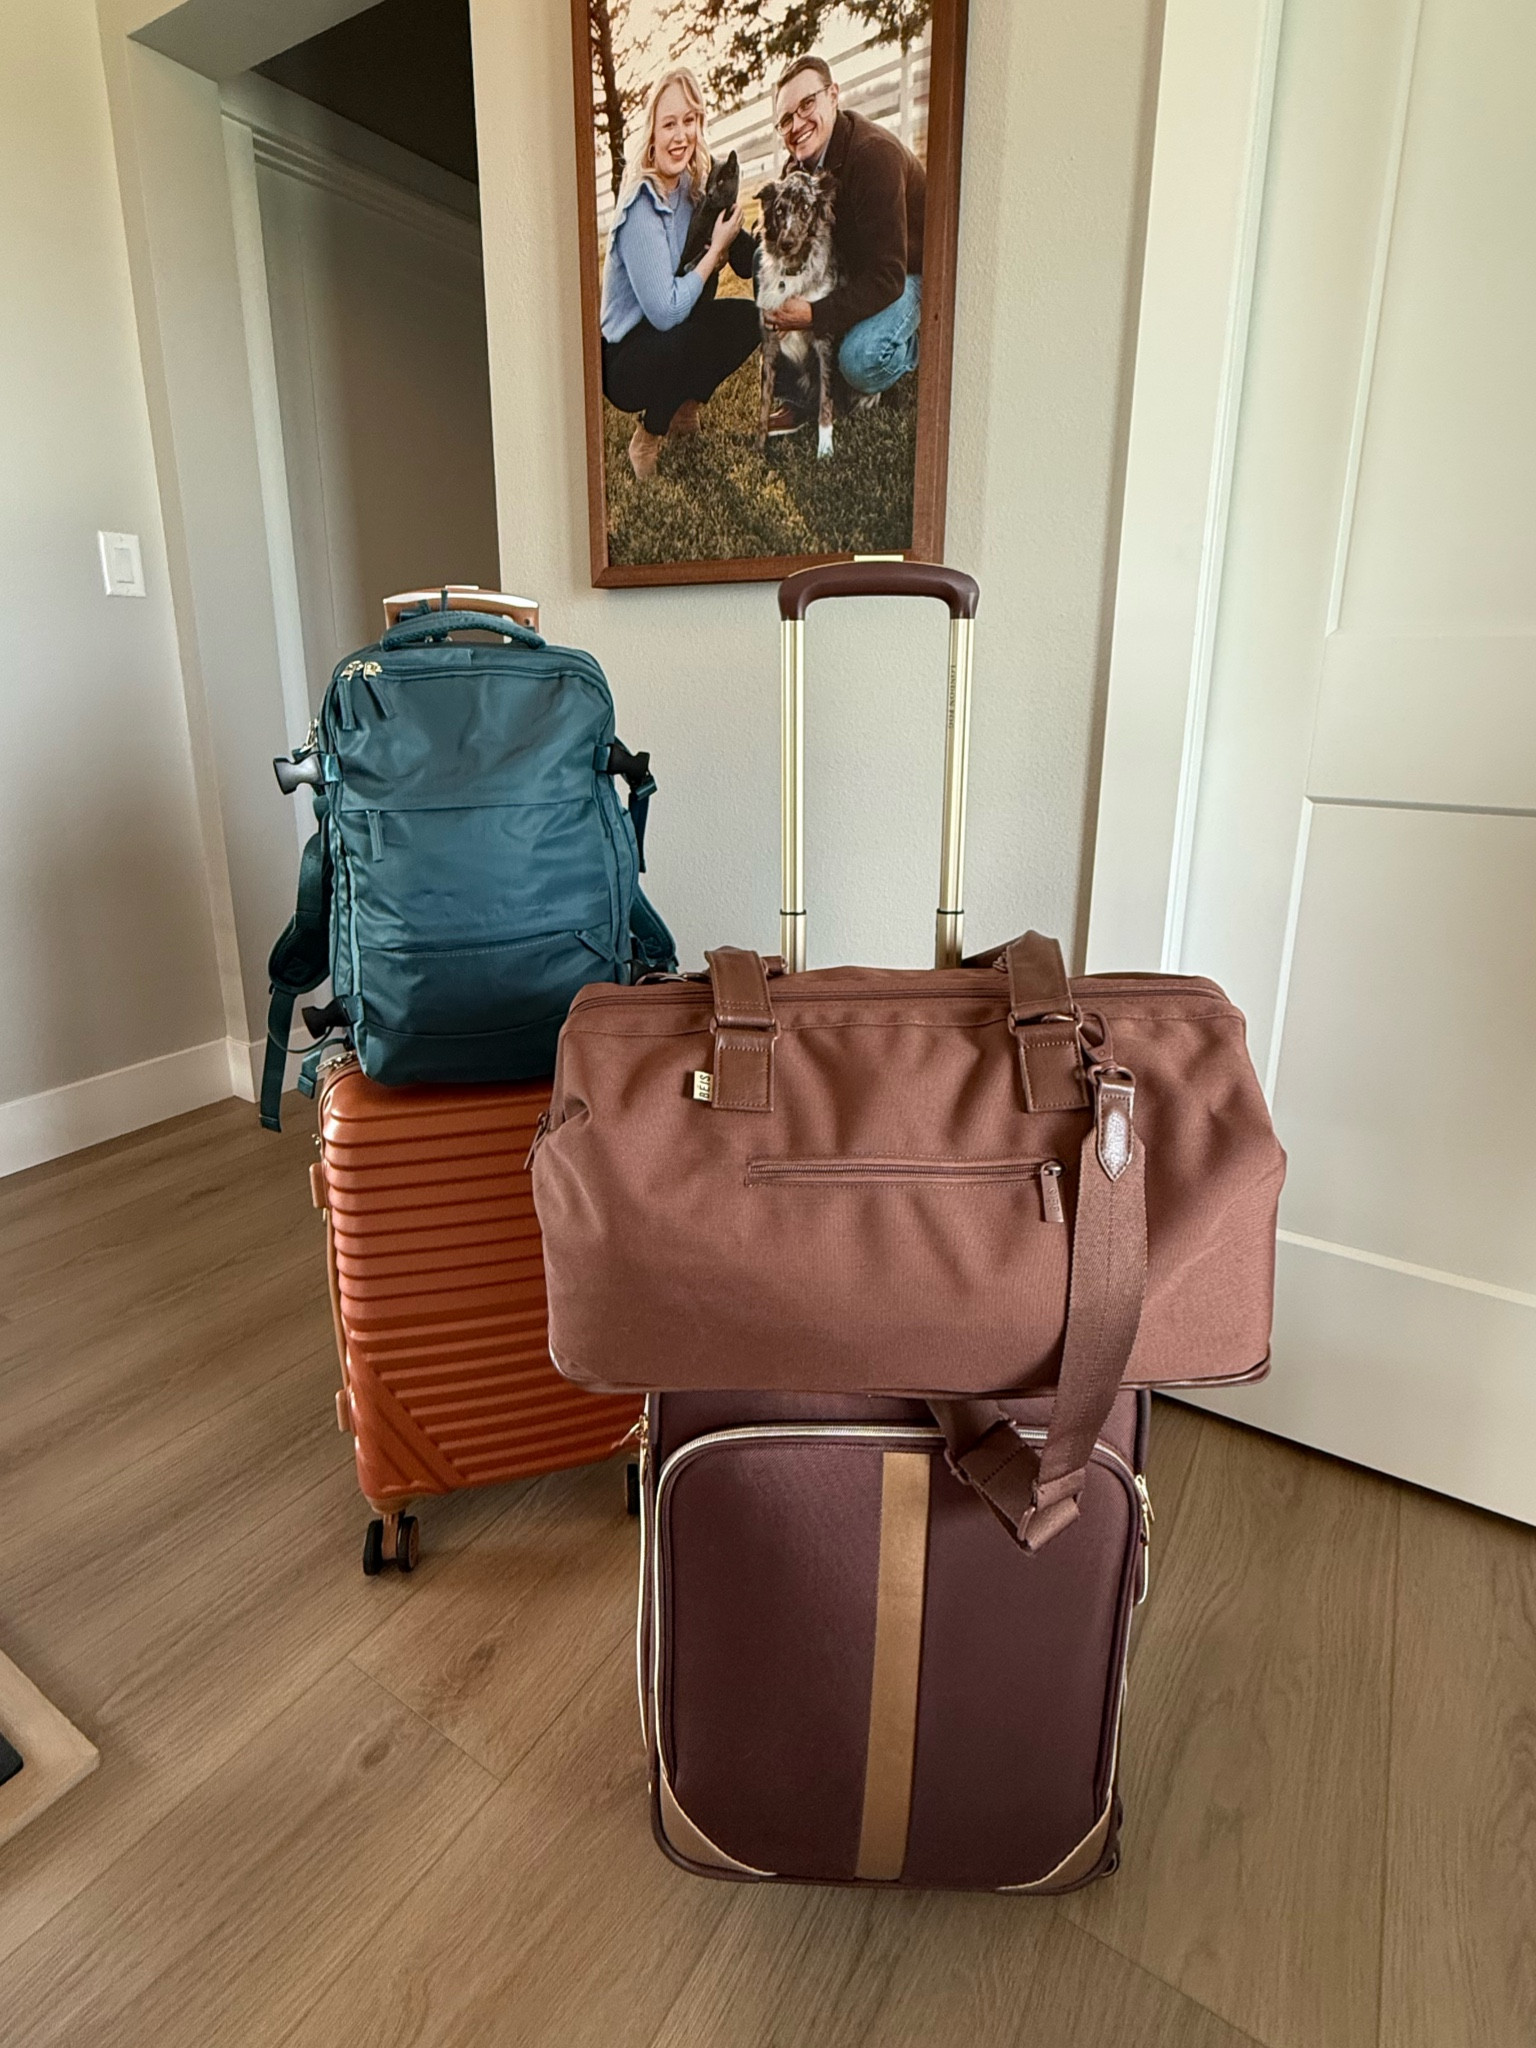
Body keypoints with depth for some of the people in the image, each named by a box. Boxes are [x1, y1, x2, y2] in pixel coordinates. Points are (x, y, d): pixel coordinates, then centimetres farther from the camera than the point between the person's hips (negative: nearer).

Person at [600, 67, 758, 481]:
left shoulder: (689, 185, 1)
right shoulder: (641, 209, -22)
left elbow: (747, 265, 6)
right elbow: (665, 311, -28)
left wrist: (728, 233, -16)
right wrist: (716, 248, -19)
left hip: (670, 336, 8)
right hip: (622, 363, -7)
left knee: (752, 318, -5)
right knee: (703, 333, -33)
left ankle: (685, 404, 12)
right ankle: (647, 438, -10)